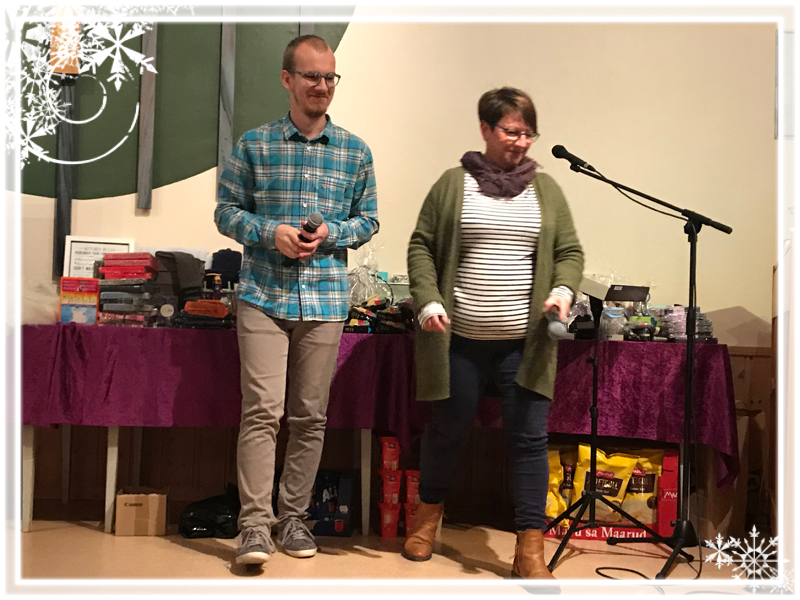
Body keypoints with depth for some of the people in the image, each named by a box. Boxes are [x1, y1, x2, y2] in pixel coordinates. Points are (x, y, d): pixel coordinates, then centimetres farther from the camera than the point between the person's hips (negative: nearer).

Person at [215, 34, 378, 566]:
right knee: (262, 411, -9)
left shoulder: (355, 152, 8)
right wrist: (271, 232, -12)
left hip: (327, 300, 2)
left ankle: (294, 518, 19)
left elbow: (368, 219, 13)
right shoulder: (254, 145, 4)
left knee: (310, 416, 7)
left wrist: (331, 233, -8)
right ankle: (255, 526, -3)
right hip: (263, 296, -2)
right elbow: (226, 211, 6)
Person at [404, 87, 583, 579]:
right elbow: (422, 247, 3)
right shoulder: (453, 184, 4)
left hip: (525, 342, 1)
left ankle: (530, 550, 9)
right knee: (448, 431, 13)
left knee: (529, 438, 0)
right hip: (460, 340, -1)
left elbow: (570, 252, 10)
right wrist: (428, 301, -10)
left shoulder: (546, 189, 9)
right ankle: (429, 512, 39)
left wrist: (563, 290, -9)